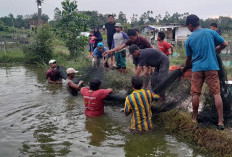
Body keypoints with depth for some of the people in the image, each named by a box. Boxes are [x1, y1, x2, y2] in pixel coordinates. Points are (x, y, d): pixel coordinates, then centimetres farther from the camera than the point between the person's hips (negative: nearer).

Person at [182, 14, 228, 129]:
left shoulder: (189, 40, 5)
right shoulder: (210, 32, 4)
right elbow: (224, 44, 8)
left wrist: (185, 68, 31)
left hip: (197, 69, 0)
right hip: (212, 67, 0)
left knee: (195, 94, 7)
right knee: (216, 93, 1)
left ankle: (194, 119, 17)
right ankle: (220, 122, -1)